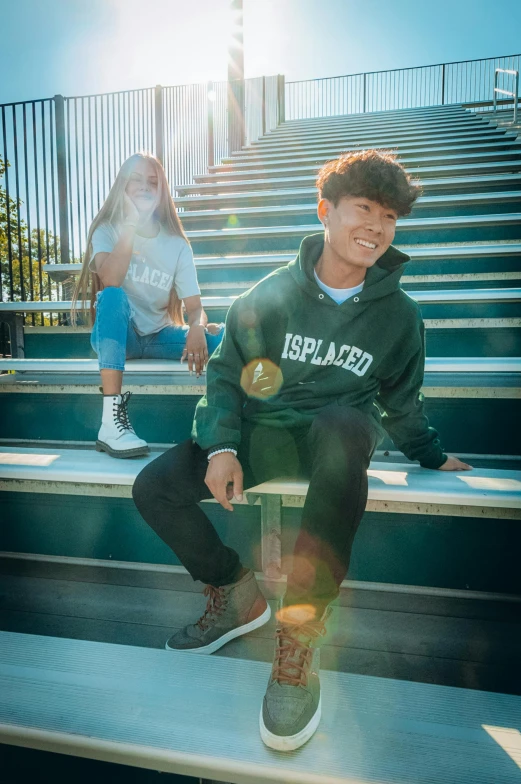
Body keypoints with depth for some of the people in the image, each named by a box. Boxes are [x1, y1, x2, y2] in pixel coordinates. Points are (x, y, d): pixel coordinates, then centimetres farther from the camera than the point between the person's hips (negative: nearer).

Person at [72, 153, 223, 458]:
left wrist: (197, 329, -32)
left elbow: (195, 306, -9)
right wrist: (129, 227, -25)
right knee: (113, 295, -36)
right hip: (116, 335, -1)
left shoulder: (177, 244, 1)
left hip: (159, 336, 2)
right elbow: (110, 282, -25)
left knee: (221, 333, -24)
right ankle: (112, 420, -42)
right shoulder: (107, 230, -3)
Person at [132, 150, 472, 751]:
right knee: (154, 488, -16)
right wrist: (222, 447, -13)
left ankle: (299, 638, -30)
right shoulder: (271, 294, -1)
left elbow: (401, 403, 18)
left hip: (339, 437, -1)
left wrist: (433, 458, 23)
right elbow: (225, 374, 2)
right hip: (263, 436, 2)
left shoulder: (398, 313, 3)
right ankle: (236, 594, 10)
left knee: (344, 424, -40)